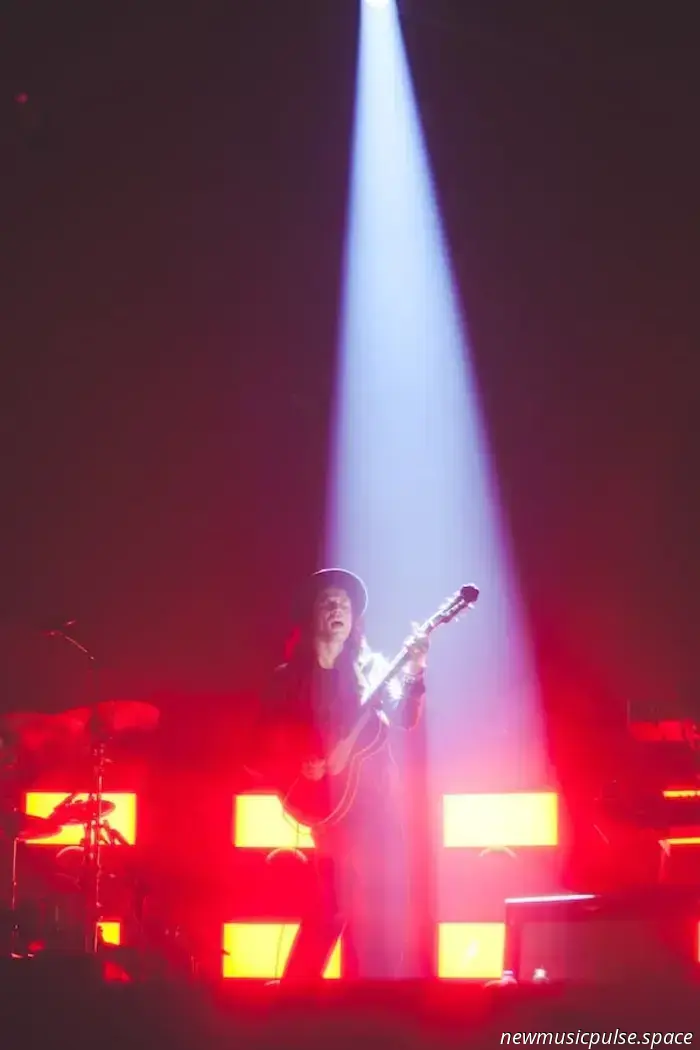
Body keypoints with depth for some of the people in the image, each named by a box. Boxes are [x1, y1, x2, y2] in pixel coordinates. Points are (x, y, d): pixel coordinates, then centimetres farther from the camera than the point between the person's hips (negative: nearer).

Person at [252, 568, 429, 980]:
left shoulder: (373, 667, 10)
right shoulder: (290, 678, 6)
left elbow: (404, 719, -5)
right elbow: (267, 748, 5)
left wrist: (413, 675, -22)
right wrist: (299, 769, -13)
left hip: (379, 801, 3)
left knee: (385, 912, 0)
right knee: (336, 907, -10)